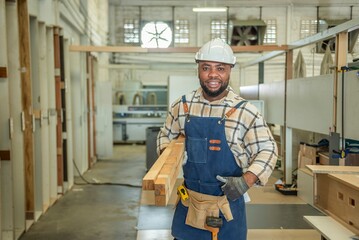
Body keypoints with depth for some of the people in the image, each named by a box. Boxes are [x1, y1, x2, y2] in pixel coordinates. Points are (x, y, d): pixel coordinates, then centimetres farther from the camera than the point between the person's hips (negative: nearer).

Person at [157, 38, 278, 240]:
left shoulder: (245, 112, -9)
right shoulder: (182, 106, 0)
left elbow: (267, 150, -7)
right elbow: (166, 135, 14)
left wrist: (246, 180, -20)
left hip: (227, 203, -2)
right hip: (188, 202, 3)